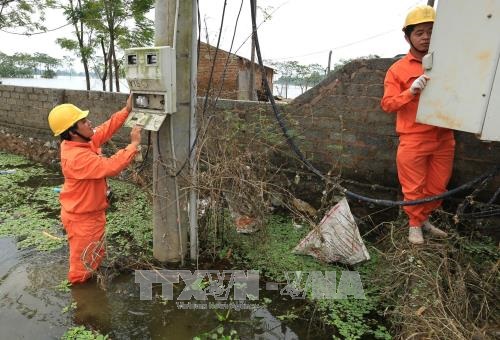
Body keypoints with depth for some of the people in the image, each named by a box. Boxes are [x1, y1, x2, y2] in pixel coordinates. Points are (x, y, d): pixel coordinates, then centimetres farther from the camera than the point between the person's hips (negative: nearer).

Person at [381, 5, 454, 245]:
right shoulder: (398, 69, 0)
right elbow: (387, 104, -7)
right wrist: (411, 91, -20)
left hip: (444, 138, 4)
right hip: (413, 140, -4)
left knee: (438, 186, 13)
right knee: (414, 187, 4)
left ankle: (425, 219, 34)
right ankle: (415, 224, 25)